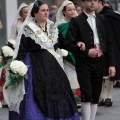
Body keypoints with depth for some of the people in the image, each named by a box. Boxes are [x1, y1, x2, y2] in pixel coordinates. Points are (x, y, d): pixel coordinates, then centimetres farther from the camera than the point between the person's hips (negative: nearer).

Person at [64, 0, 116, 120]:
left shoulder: (101, 19, 11)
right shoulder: (76, 21, -3)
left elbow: (108, 43, 11)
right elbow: (68, 43, -8)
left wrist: (112, 64, 5)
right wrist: (86, 52, -15)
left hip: (99, 62, 4)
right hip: (84, 63, -4)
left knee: (95, 96, 8)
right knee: (86, 94, -12)